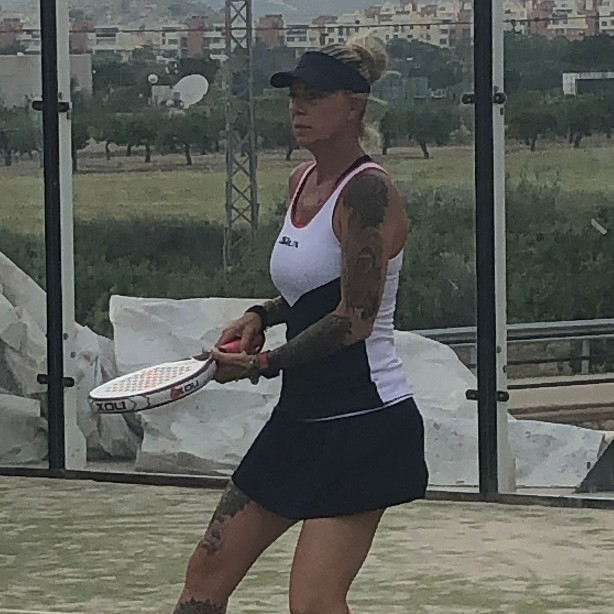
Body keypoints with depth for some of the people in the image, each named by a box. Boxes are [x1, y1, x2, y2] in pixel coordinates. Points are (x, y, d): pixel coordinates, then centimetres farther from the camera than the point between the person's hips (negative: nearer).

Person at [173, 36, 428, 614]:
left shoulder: (368, 190, -16)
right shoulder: (302, 181, 11)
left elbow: (355, 319, -21)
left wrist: (264, 364, -15)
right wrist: (260, 316, 9)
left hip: (363, 425, -10)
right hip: (301, 416, 10)